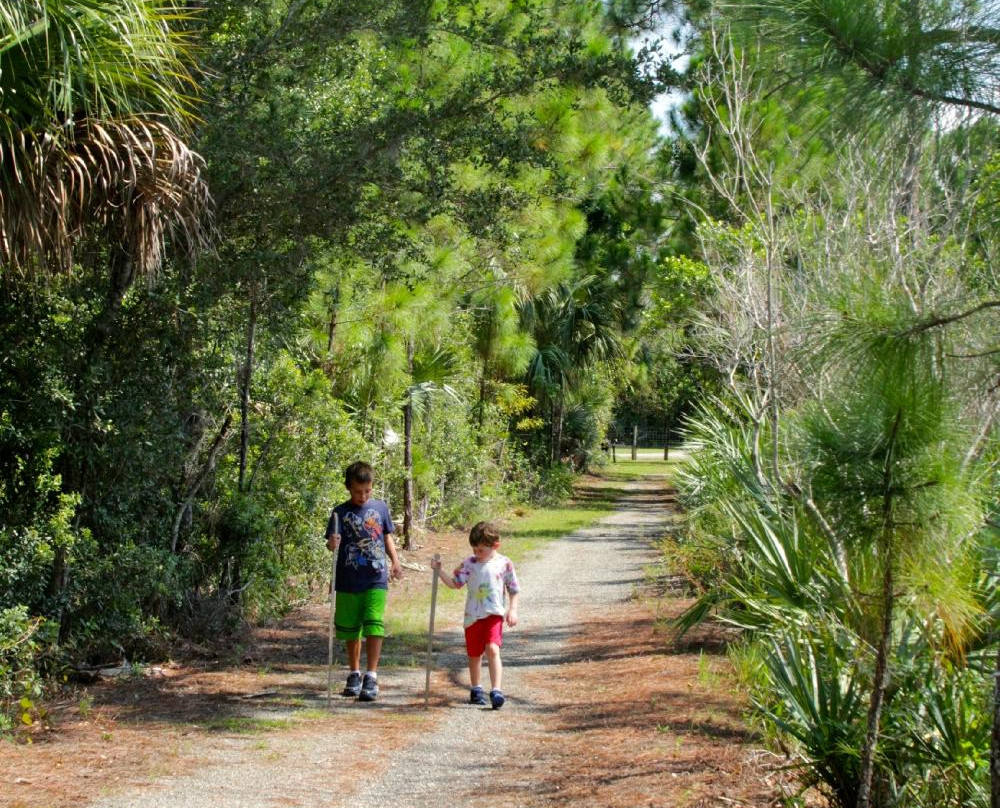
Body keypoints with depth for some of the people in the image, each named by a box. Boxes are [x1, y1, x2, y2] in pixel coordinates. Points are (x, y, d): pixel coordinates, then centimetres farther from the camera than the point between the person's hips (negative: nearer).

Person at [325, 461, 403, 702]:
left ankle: (371, 677, -9)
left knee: (374, 626, -12)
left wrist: (395, 561, 2)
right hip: (348, 582, 0)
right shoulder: (341, 512, -1)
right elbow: (332, 542, -8)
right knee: (351, 630, 10)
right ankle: (354, 675, 26)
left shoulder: (380, 507, 6)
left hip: (376, 580, 0)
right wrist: (332, 544, -32)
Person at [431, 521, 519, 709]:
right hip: (473, 615, 3)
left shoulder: (504, 564, -2)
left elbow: (513, 590, 5)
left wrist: (513, 610, -6)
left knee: (492, 650, -21)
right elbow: (455, 583, 3)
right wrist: (439, 571, -10)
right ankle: (475, 690, 33)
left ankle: (496, 691, -23)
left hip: (494, 614, -3)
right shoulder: (470, 563, 2)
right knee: (474, 654, 14)